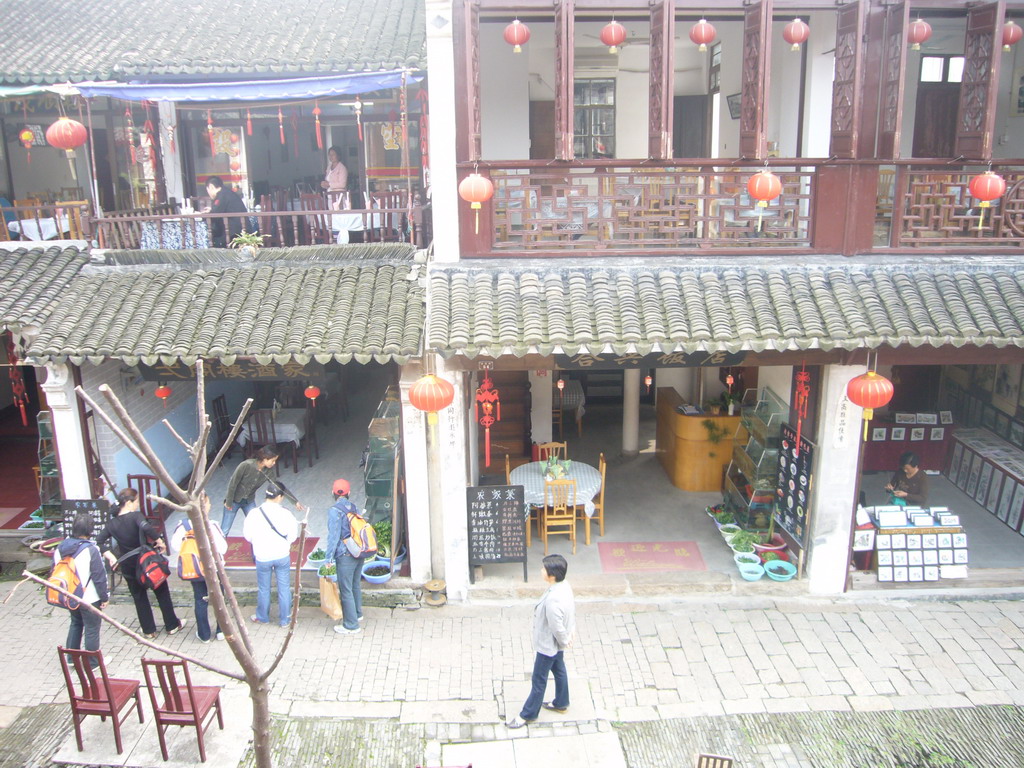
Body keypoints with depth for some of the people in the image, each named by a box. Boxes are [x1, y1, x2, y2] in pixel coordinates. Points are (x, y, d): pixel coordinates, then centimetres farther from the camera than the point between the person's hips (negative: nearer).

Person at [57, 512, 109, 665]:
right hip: (89, 598, -7)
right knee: (92, 629, 8)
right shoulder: (90, 550, -23)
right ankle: (93, 662, 20)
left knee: (75, 624, 25)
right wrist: (104, 597, -7)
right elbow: (99, 576, -19)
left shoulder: (61, 547, -3)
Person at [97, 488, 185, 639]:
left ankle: (148, 630, 21)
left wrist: (111, 557, 1)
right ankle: (172, 625, 20)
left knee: (139, 597, 16)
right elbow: (147, 528, -35)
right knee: (162, 592, 12)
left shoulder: (112, 523, 0)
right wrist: (160, 542, -23)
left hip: (127, 566, 4)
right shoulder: (136, 516, -17)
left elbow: (99, 542, 0)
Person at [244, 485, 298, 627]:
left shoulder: (255, 513, -13)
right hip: (282, 556, 0)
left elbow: (248, 535, -3)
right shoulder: (286, 513, -14)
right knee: (284, 588, 12)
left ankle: (262, 617, 34)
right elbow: (293, 535, -7)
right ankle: (285, 619, 22)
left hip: (262, 557, 0)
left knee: (263, 589, 17)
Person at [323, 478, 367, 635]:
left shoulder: (334, 511, -13)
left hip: (345, 556, -7)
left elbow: (334, 535, -16)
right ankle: (357, 614, 40)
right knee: (356, 585, 23)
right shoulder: (354, 508, 6)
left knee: (346, 590, 3)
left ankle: (351, 625, 10)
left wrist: (329, 557, -10)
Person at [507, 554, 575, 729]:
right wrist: (570, 632, 14)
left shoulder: (553, 599, -39)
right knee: (559, 671, 27)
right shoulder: (564, 586, -10)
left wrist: (564, 641, -11)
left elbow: (557, 627, -29)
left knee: (539, 680, 10)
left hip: (548, 644, -9)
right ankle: (561, 704, 48)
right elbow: (571, 611, 5)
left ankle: (528, 714, 28)